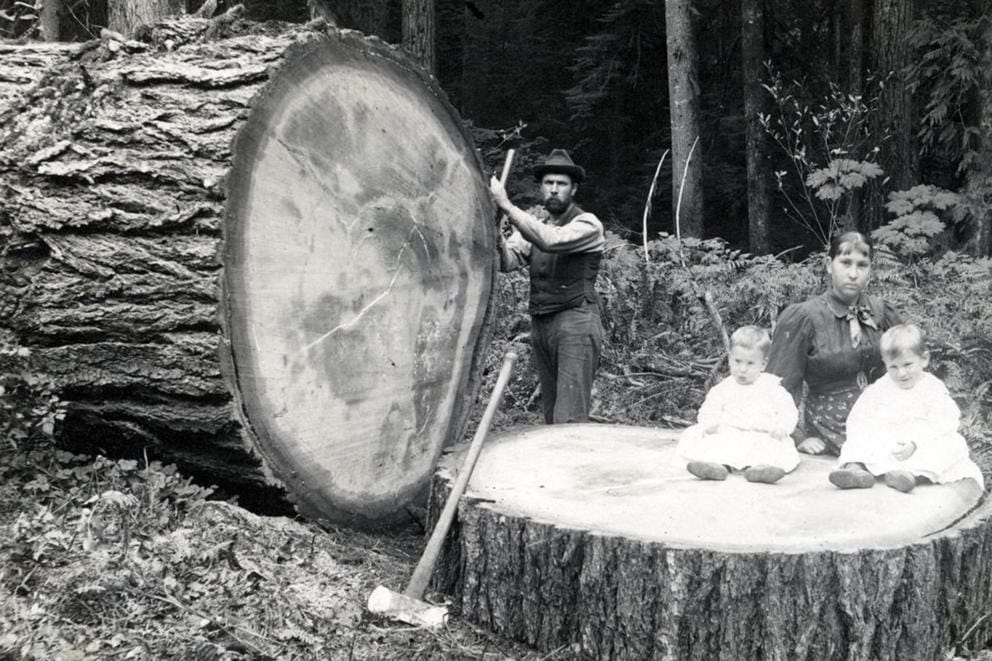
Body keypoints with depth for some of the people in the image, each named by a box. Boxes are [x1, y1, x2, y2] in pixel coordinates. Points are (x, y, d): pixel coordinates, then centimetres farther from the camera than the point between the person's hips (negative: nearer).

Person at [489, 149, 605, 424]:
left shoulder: (587, 225, -2)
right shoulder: (536, 227, 18)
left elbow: (551, 241, -22)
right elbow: (508, 261, 3)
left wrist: (507, 206, -22)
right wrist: (497, 238, -18)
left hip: (576, 323, -6)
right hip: (540, 326, 7)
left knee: (569, 419, -13)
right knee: (551, 418, 7)